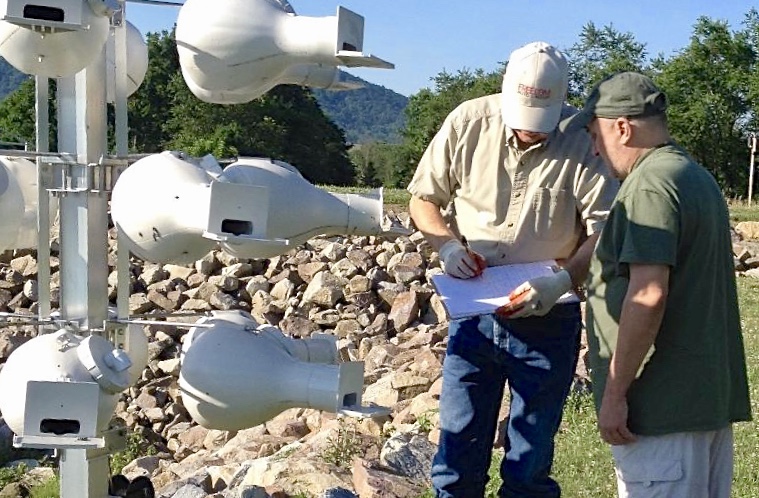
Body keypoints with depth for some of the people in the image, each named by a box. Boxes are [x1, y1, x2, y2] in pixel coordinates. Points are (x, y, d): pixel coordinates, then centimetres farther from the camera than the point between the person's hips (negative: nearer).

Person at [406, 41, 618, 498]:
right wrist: (447, 243, -13)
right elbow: (422, 198, 5)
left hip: (548, 320, -2)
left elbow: (604, 229, -11)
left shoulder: (585, 140, -12)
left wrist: (563, 281, -27)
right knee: (458, 459, 7)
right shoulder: (468, 123, -6)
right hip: (474, 313, 2)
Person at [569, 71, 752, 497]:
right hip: (714, 395, 10)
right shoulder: (700, 178, 16)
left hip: (664, 401, -10)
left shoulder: (650, 185, -15)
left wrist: (614, 393, -19)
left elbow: (648, 296, -23)